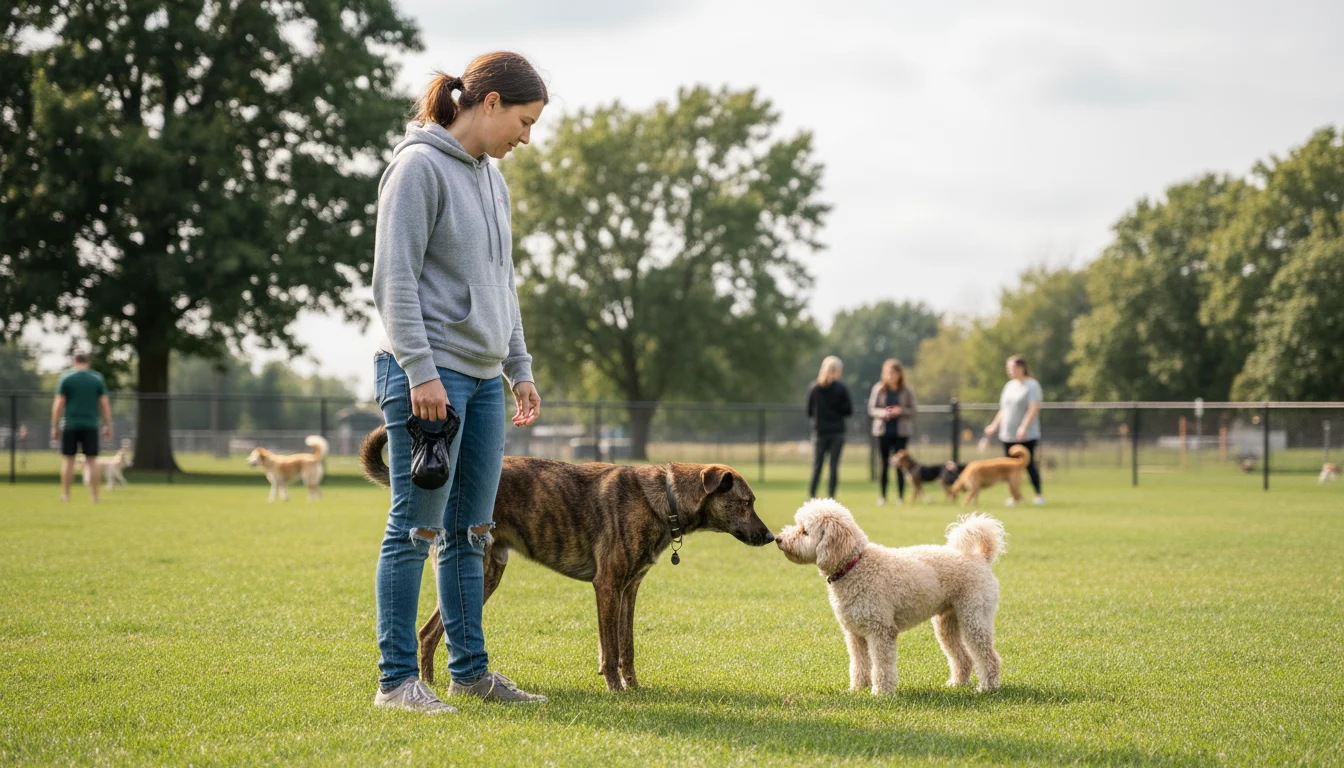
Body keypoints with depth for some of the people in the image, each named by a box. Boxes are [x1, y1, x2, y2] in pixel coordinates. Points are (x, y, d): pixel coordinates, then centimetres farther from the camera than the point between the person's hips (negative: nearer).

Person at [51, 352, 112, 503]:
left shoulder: (66, 378, 0)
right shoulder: (97, 378, 6)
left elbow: (58, 404, -3)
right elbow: (105, 404, 3)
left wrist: (55, 427, 1)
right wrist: (108, 426, 7)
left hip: (71, 426, -1)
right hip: (91, 426, 1)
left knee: (68, 459, 5)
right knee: (91, 460, 3)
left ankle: (65, 495, 4)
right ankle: (95, 496, 0)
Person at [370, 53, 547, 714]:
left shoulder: (491, 177, 18)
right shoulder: (419, 167, -8)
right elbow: (394, 280, -14)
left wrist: (520, 368, 19)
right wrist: (421, 371, -18)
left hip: (482, 376, 8)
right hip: (429, 371, -8)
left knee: (470, 530, 11)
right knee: (417, 527, -5)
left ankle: (469, 668, 17)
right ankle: (397, 679, 0)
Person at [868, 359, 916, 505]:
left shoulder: (907, 391, 0)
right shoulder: (878, 389, 1)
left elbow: (912, 411, 2)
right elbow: (871, 408, 4)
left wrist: (901, 411, -17)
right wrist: (881, 412, -16)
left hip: (901, 432, -1)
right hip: (883, 431, 1)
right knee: (884, 464, 3)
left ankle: (901, 496, 7)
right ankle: (883, 496, 10)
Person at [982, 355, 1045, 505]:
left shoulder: (1032, 385, -7)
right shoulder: (1010, 385, 15)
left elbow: (1034, 408, -17)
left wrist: (1024, 427, -26)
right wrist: (994, 426, 18)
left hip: (1026, 436, -7)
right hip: (1007, 435, 7)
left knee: (1029, 464, -7)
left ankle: (1039, 495, 0)